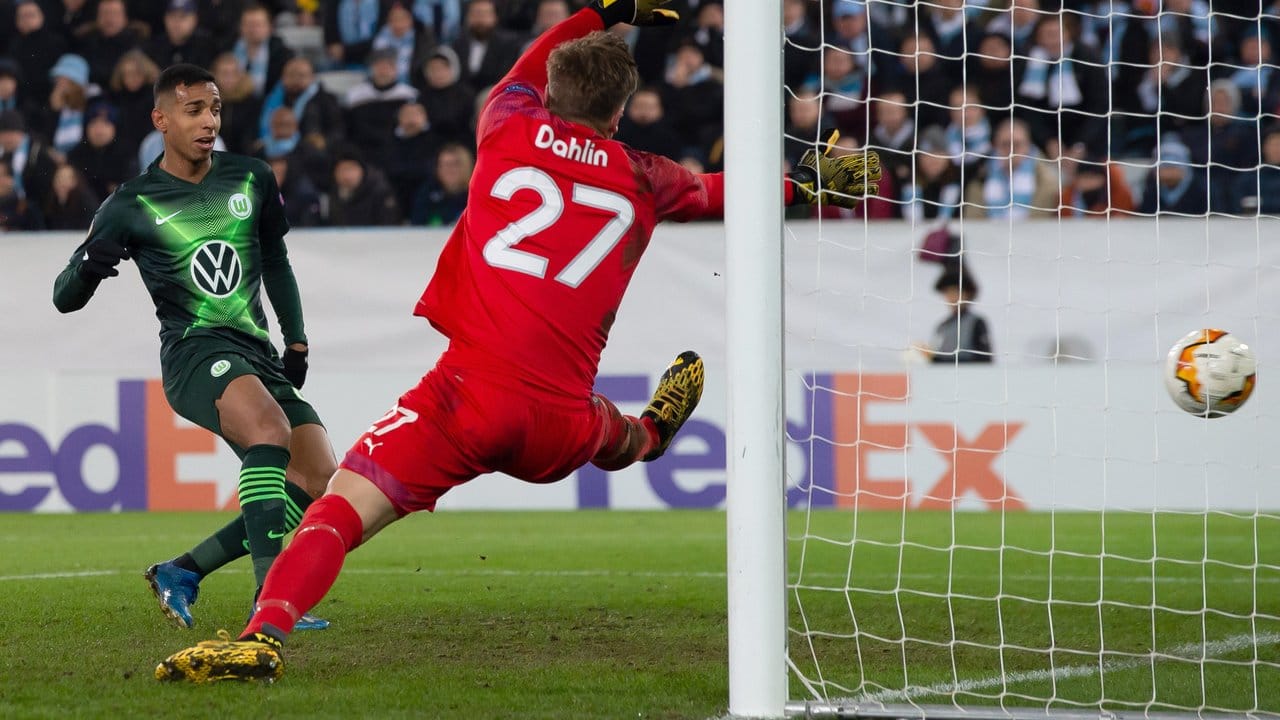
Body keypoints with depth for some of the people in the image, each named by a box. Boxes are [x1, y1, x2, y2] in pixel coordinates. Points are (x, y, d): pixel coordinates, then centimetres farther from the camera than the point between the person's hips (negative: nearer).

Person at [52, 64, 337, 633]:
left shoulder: (252, 180, 11)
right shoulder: (132, 205, -1)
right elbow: (65, 298, 1)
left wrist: (296, 343, 19)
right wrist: (88, 266, -22)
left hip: (258, 353, 6)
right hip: (194, 351, -6)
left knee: (320, 486, -6)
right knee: (270, 429, -35)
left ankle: (182, 573, 5)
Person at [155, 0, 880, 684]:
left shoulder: (510, 131, 9)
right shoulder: (643, 179, 12)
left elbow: (521, 76, 35)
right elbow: (720, 193, 34)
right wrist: (802, 183, 54)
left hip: (468, 398, -3)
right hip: (561, 425, 3)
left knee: (337, 511, -10)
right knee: (617, 436, 38)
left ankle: (265, 634, -33)